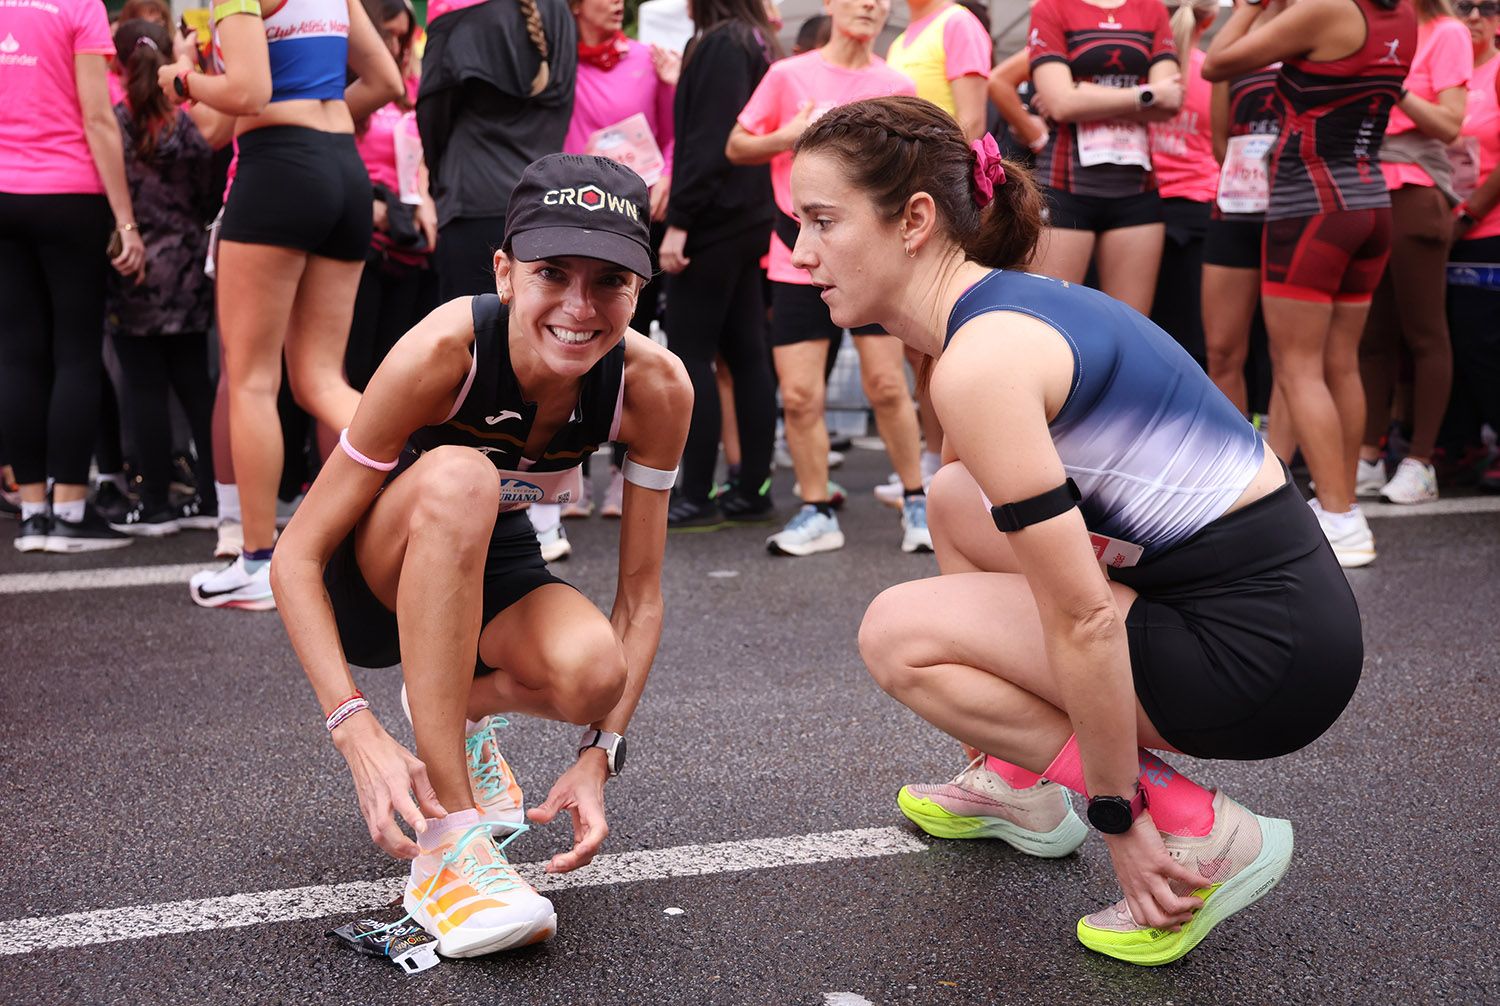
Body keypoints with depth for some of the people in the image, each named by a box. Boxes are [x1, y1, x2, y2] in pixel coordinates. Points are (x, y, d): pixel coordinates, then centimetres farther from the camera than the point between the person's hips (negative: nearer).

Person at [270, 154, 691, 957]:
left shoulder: (655, 388, -22)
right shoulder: (441, 353, -31)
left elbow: (640, 590, -14)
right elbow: (296, 558, -27)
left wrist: (601, 752, -26)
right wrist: (357, 730, -39)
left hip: (491, 566, 3)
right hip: (372, 576, -2)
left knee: (593, 671, -32)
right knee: (458, 475, -37)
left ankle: (465, 706, 7)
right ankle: (448, 839, -34)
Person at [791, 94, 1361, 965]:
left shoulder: (980, 362, -20)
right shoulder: (1006, 302, 10)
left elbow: (1081, 619, -22)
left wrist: (1118, 819, -12)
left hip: (1262, 644, -9)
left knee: (899, 633, -5)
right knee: (959, 500, 17)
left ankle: (1202, 836, -4)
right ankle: (1024, 787, 25)